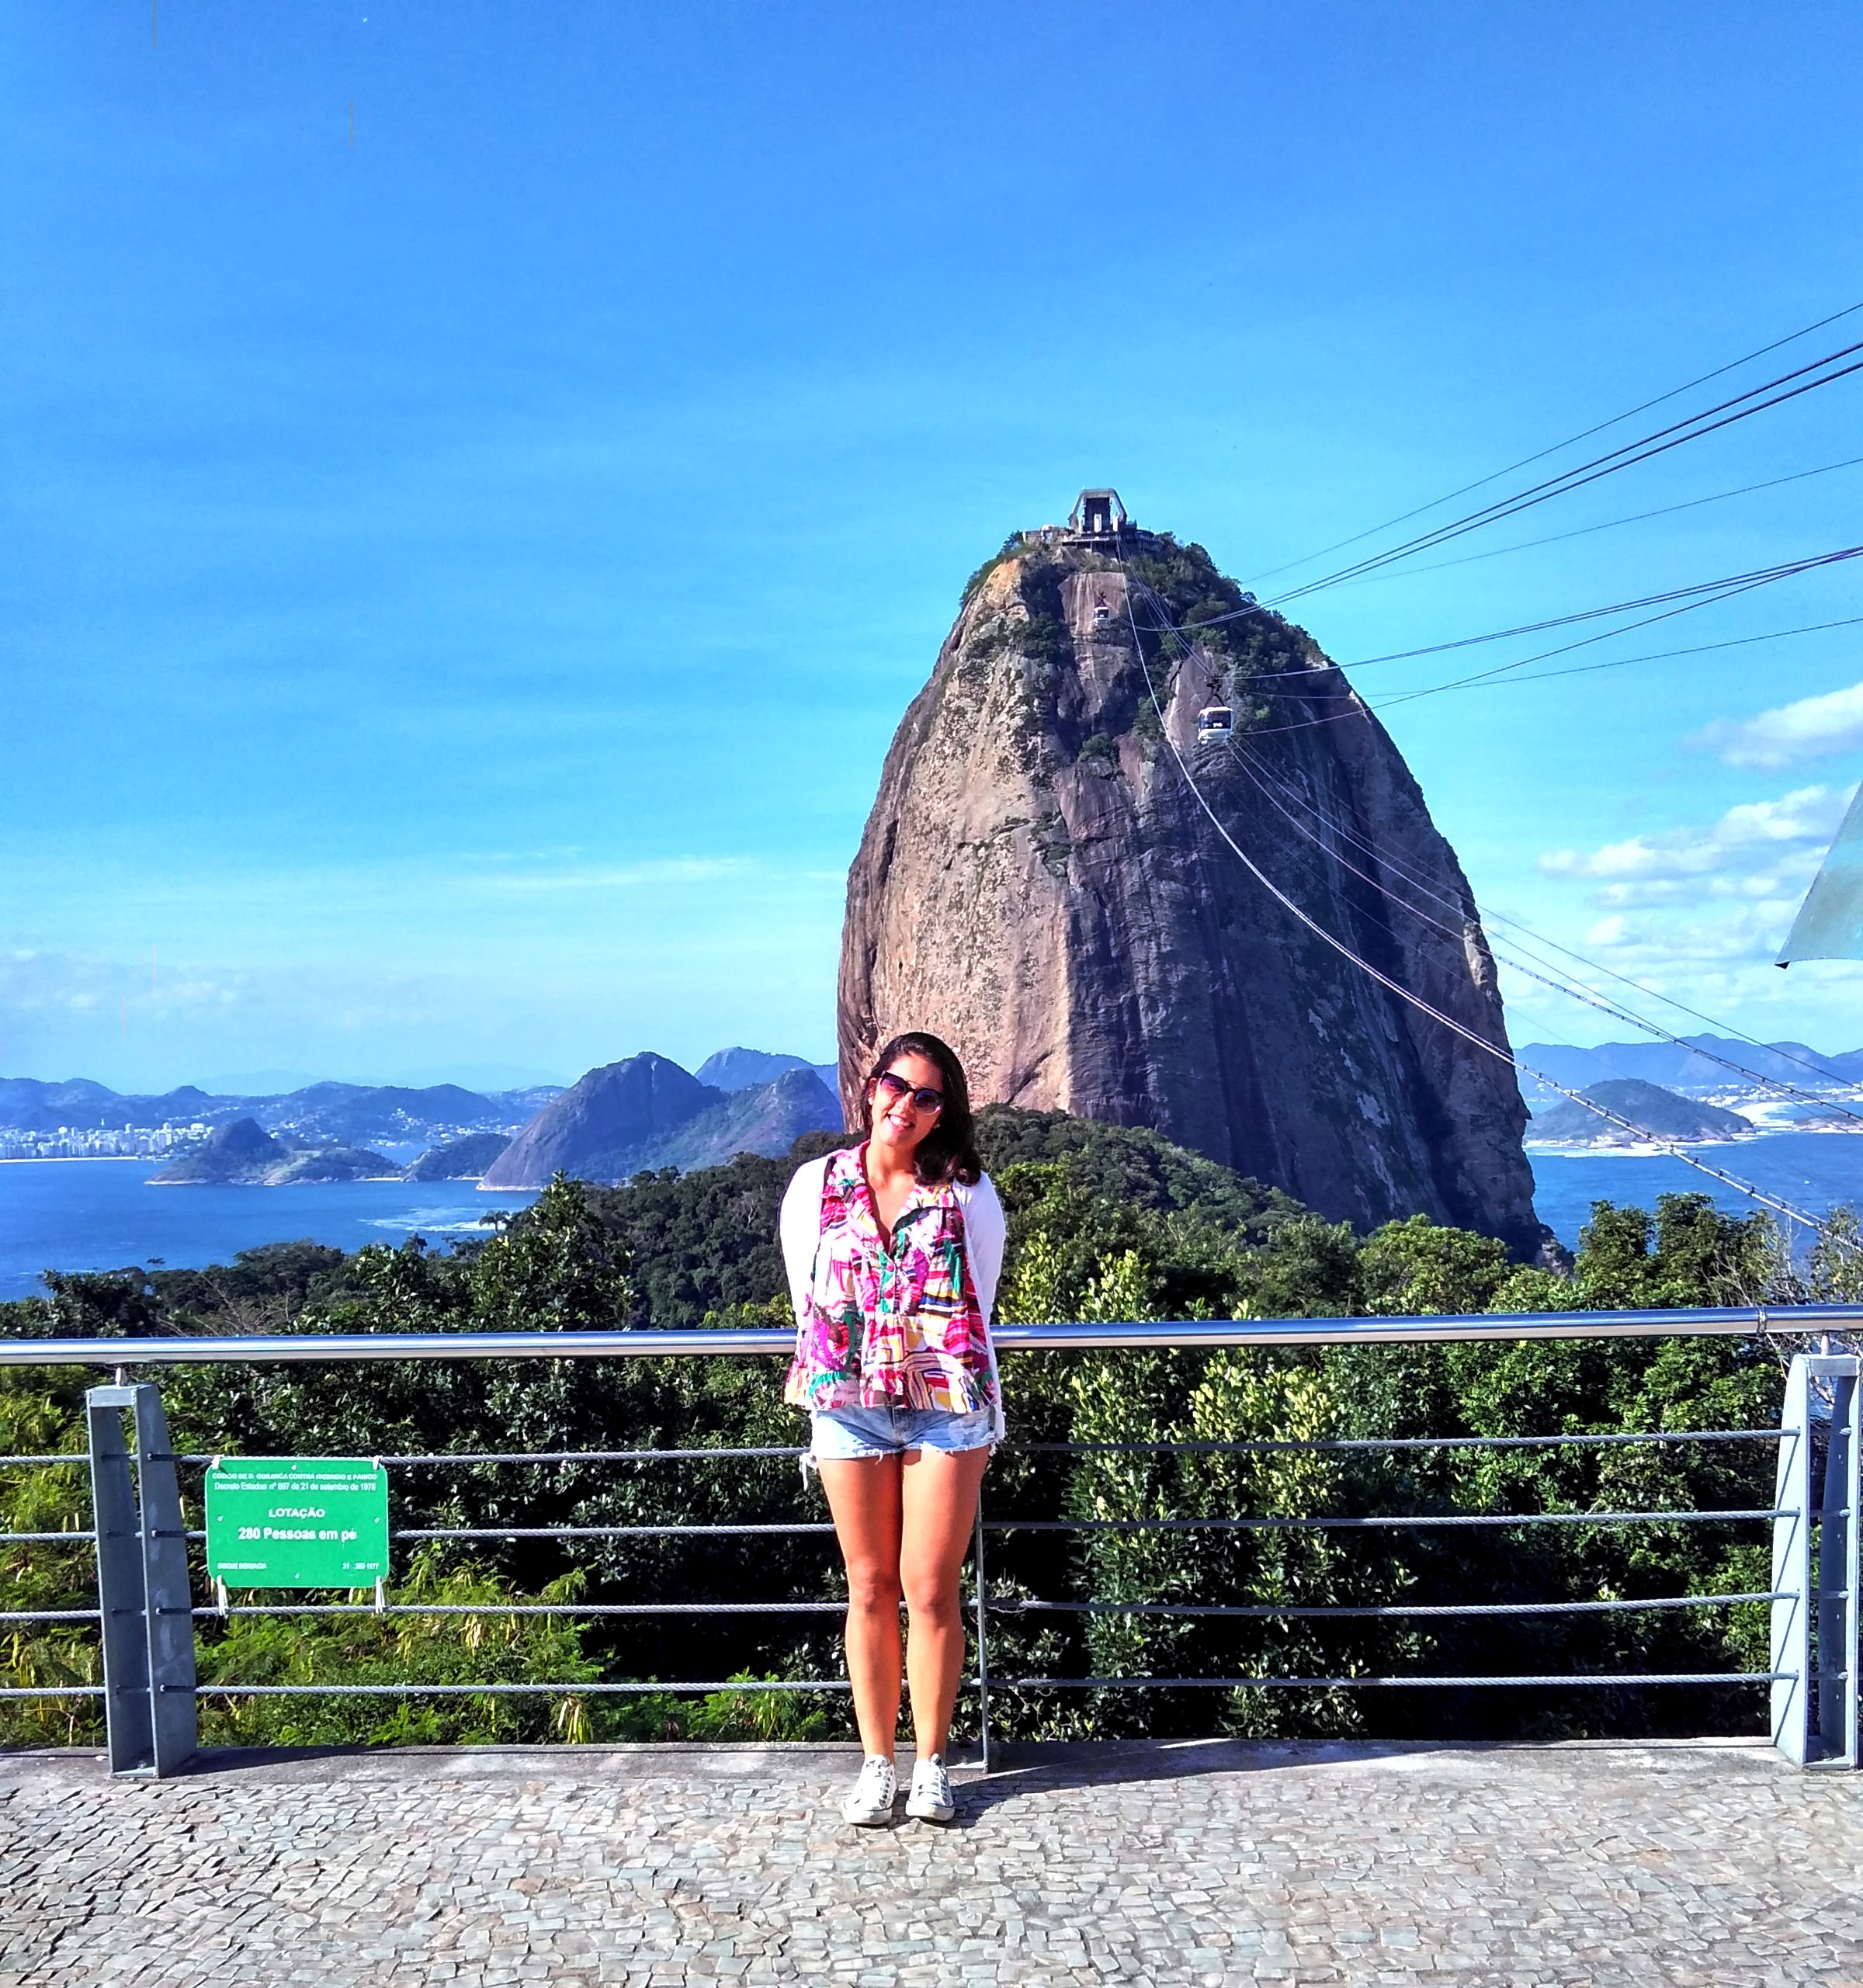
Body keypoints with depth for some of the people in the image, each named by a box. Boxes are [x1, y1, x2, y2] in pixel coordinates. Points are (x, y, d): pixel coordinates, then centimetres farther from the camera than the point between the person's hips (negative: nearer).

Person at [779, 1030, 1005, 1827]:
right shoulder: (815, 1186, 4)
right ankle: (876, 1761, 20)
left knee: (931, 1590, 1)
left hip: (946, 1405, -1)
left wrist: (981, 1415, 10)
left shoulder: (967, 1192, 2)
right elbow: (809, 1305, 11)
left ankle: (930, 1762, 16)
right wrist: (833, 1379, 10)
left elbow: (977, 1311, 9)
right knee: (870, 1588, 9)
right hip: (849, 1407, 1)